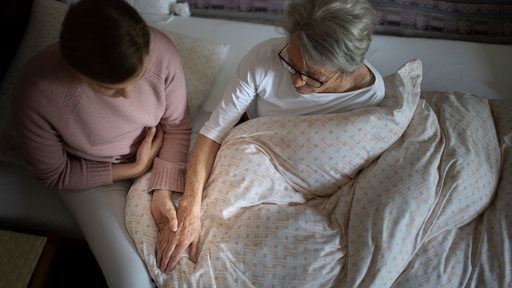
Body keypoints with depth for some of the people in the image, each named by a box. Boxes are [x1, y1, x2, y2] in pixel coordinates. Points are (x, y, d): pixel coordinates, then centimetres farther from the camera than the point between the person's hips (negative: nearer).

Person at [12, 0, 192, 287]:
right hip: (91, 175, -2)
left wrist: (163, 195, -21)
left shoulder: (161, 52, -27)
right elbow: (54, 174, -13)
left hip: (156, 153, 2)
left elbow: (178, 127, -10)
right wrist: (134, 169, -16)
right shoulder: (37, 93, -31)